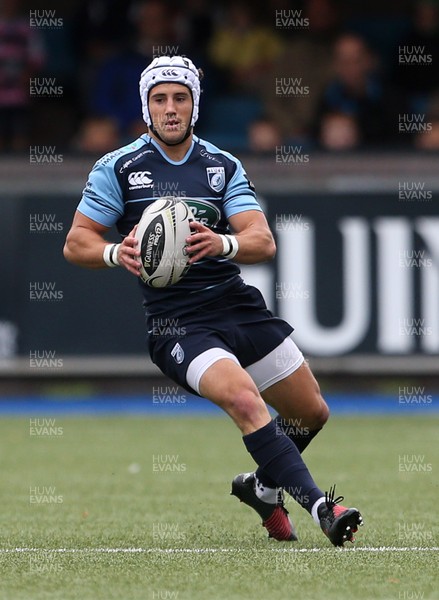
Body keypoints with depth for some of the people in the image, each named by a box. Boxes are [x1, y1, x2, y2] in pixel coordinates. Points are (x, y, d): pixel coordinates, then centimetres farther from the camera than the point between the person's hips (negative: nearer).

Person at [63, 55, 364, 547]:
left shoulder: (225, 167, 8)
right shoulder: (118, 168, 1)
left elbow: (263, 242, -4)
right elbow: (76, 243, 1)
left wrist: (221, 243, -27)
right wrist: (117, 253, -21)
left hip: (238, 304, 5)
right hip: (176, 321, -5)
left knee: (312, 413, 11)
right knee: (243, 398, -30)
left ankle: (262, 487, 38)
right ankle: (320, 507, -32)